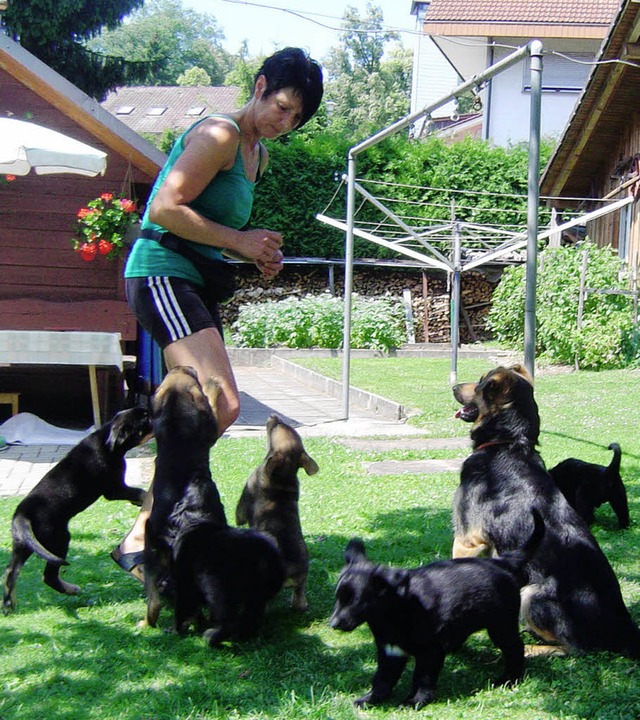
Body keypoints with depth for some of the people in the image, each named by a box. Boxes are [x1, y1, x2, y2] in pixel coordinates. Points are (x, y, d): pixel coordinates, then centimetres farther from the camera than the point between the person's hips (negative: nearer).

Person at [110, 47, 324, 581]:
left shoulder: (259, 154, 19)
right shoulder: (219, 135, -11)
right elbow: (165, 208, -18)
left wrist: (258, 252, 8)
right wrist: (240, 241, -15)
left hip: (195, 282, 10)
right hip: (161, 272, -10)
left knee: (209, 412, 9)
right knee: (222, 405, -21)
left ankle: (154, 528, 16)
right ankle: (140, 539, -16)